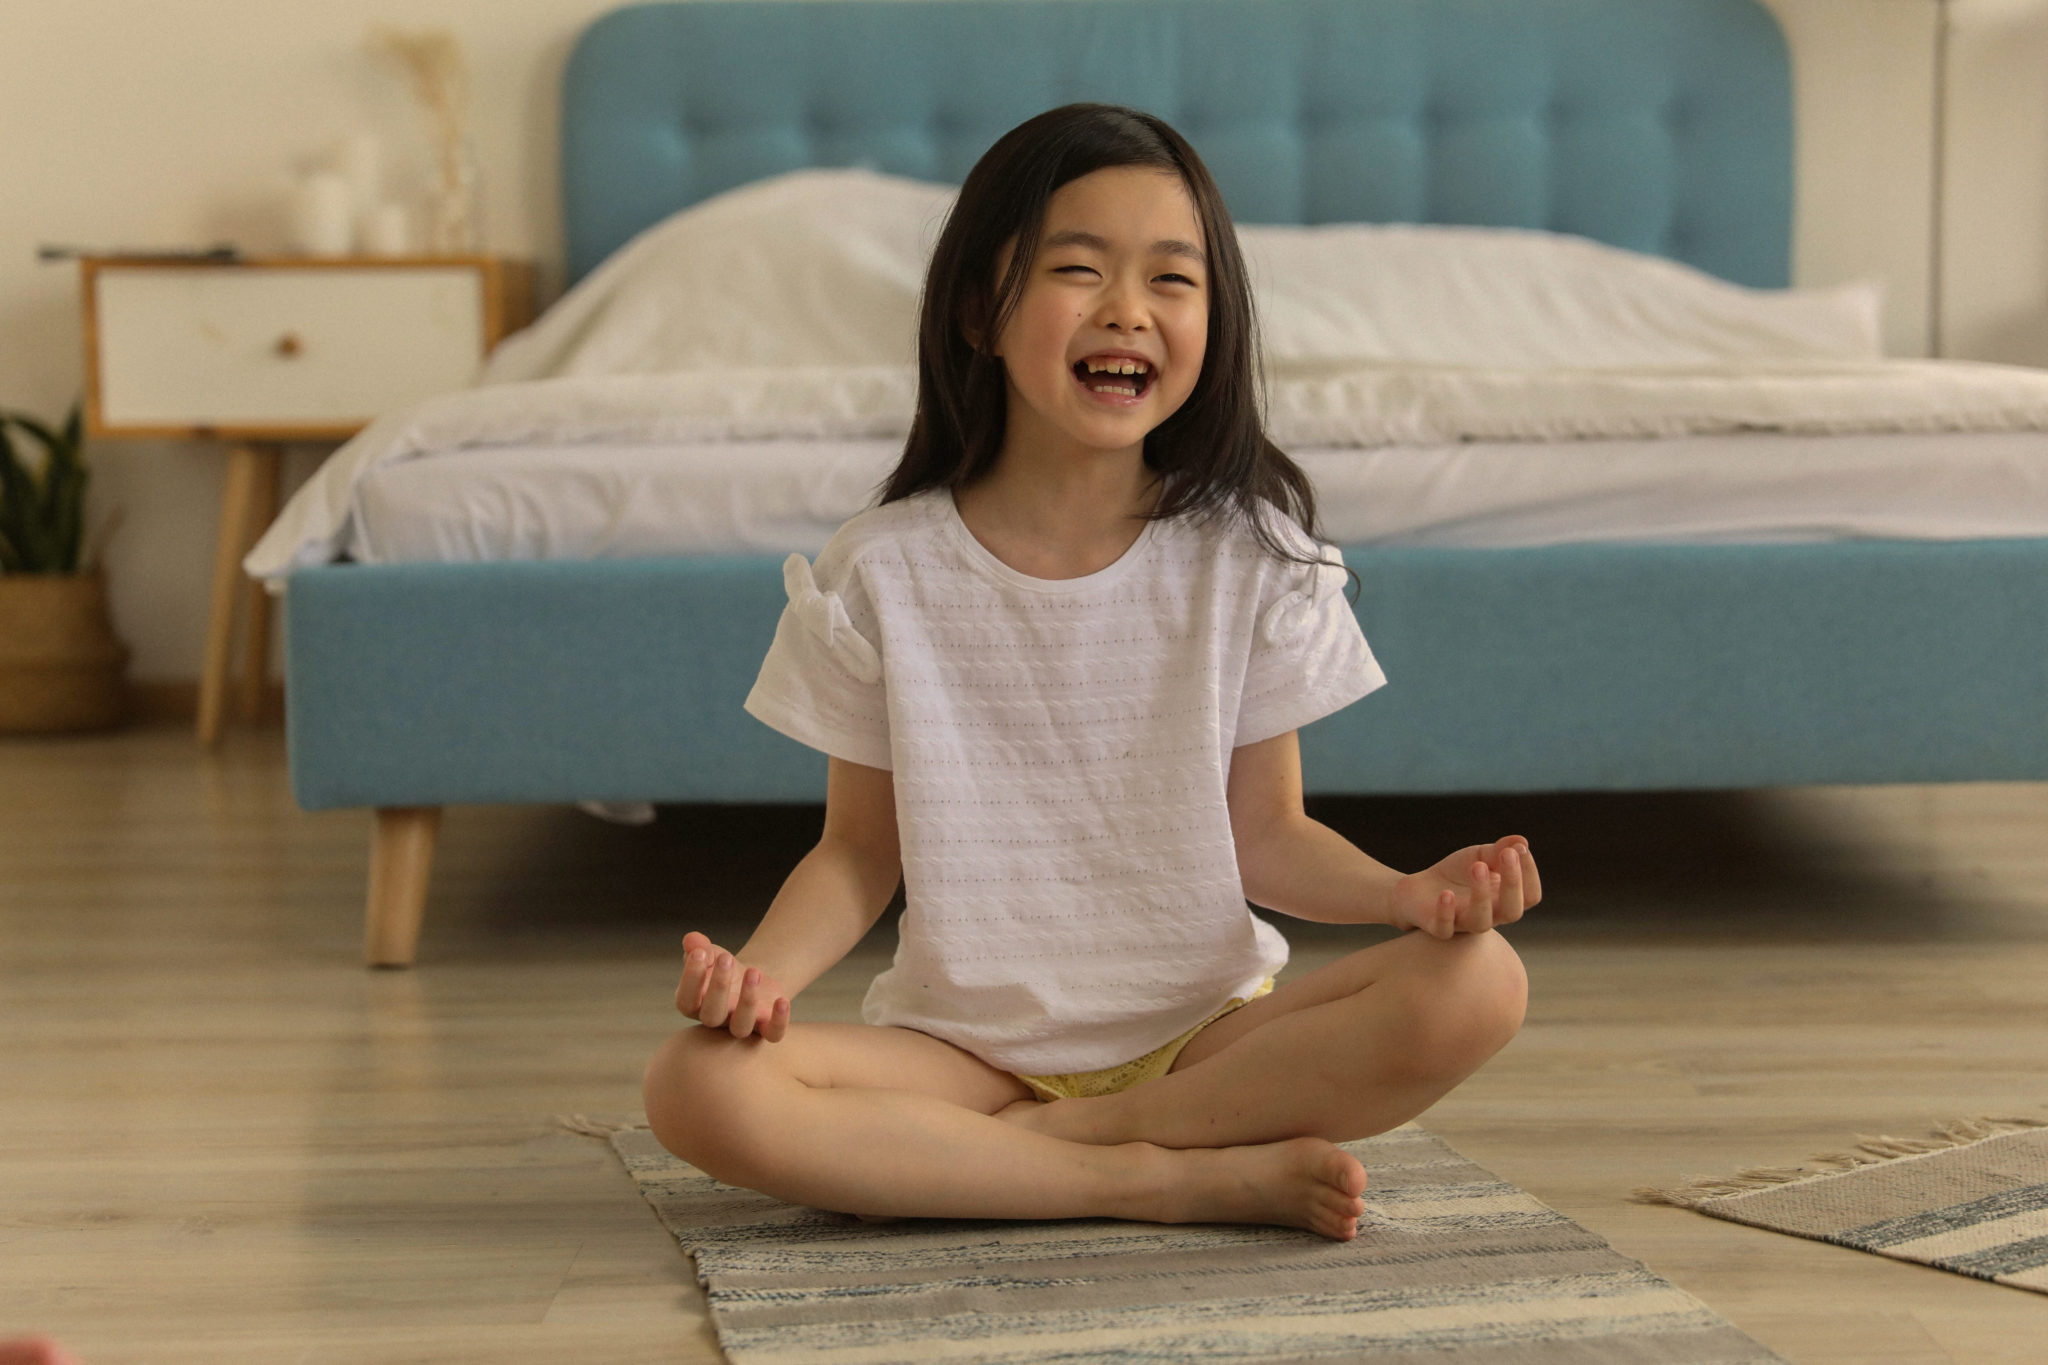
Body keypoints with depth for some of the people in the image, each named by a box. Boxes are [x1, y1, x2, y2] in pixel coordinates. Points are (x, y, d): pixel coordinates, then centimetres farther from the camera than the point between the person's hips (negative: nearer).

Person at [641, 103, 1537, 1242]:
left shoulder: (1249, 559, -1)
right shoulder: (882, 573, -3)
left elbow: (1266, 834, 2)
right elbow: (861, 851, 3)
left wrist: (1411, 892, -19)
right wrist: (761, 968, -17)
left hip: (1206, 1027, 1)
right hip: (967, 1042, 0)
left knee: (1479, 984, -26)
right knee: (696, 1086, -28)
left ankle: (1018, 1149, -19)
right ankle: (1189, 1178, -22)